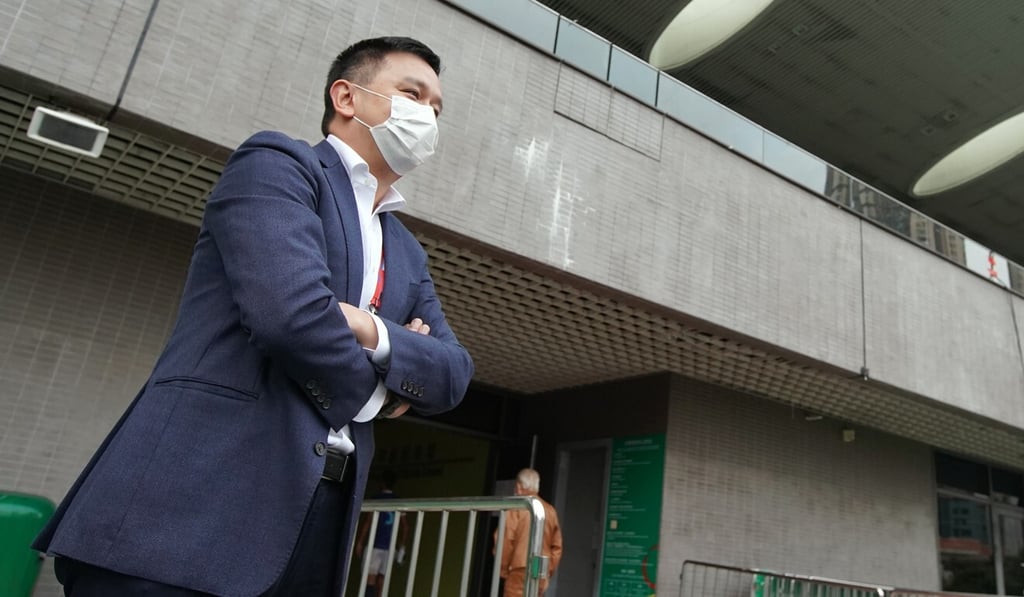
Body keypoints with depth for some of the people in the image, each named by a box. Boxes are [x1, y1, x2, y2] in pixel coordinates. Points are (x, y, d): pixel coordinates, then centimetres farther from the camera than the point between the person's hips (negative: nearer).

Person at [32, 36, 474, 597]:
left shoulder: (407, 253, 20)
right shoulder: (277, 164, -2)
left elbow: (453, 373, 10)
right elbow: (291, 310, -18)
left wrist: (372, 332, -9)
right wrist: (374, 391, 0)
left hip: (311, 527, 7)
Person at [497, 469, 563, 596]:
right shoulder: (550, 511, 10)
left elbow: (506, 540, -10)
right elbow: (557, 545, 10)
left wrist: (503, 569, 0)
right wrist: (549, 571, 16)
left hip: (519, 569, -5)